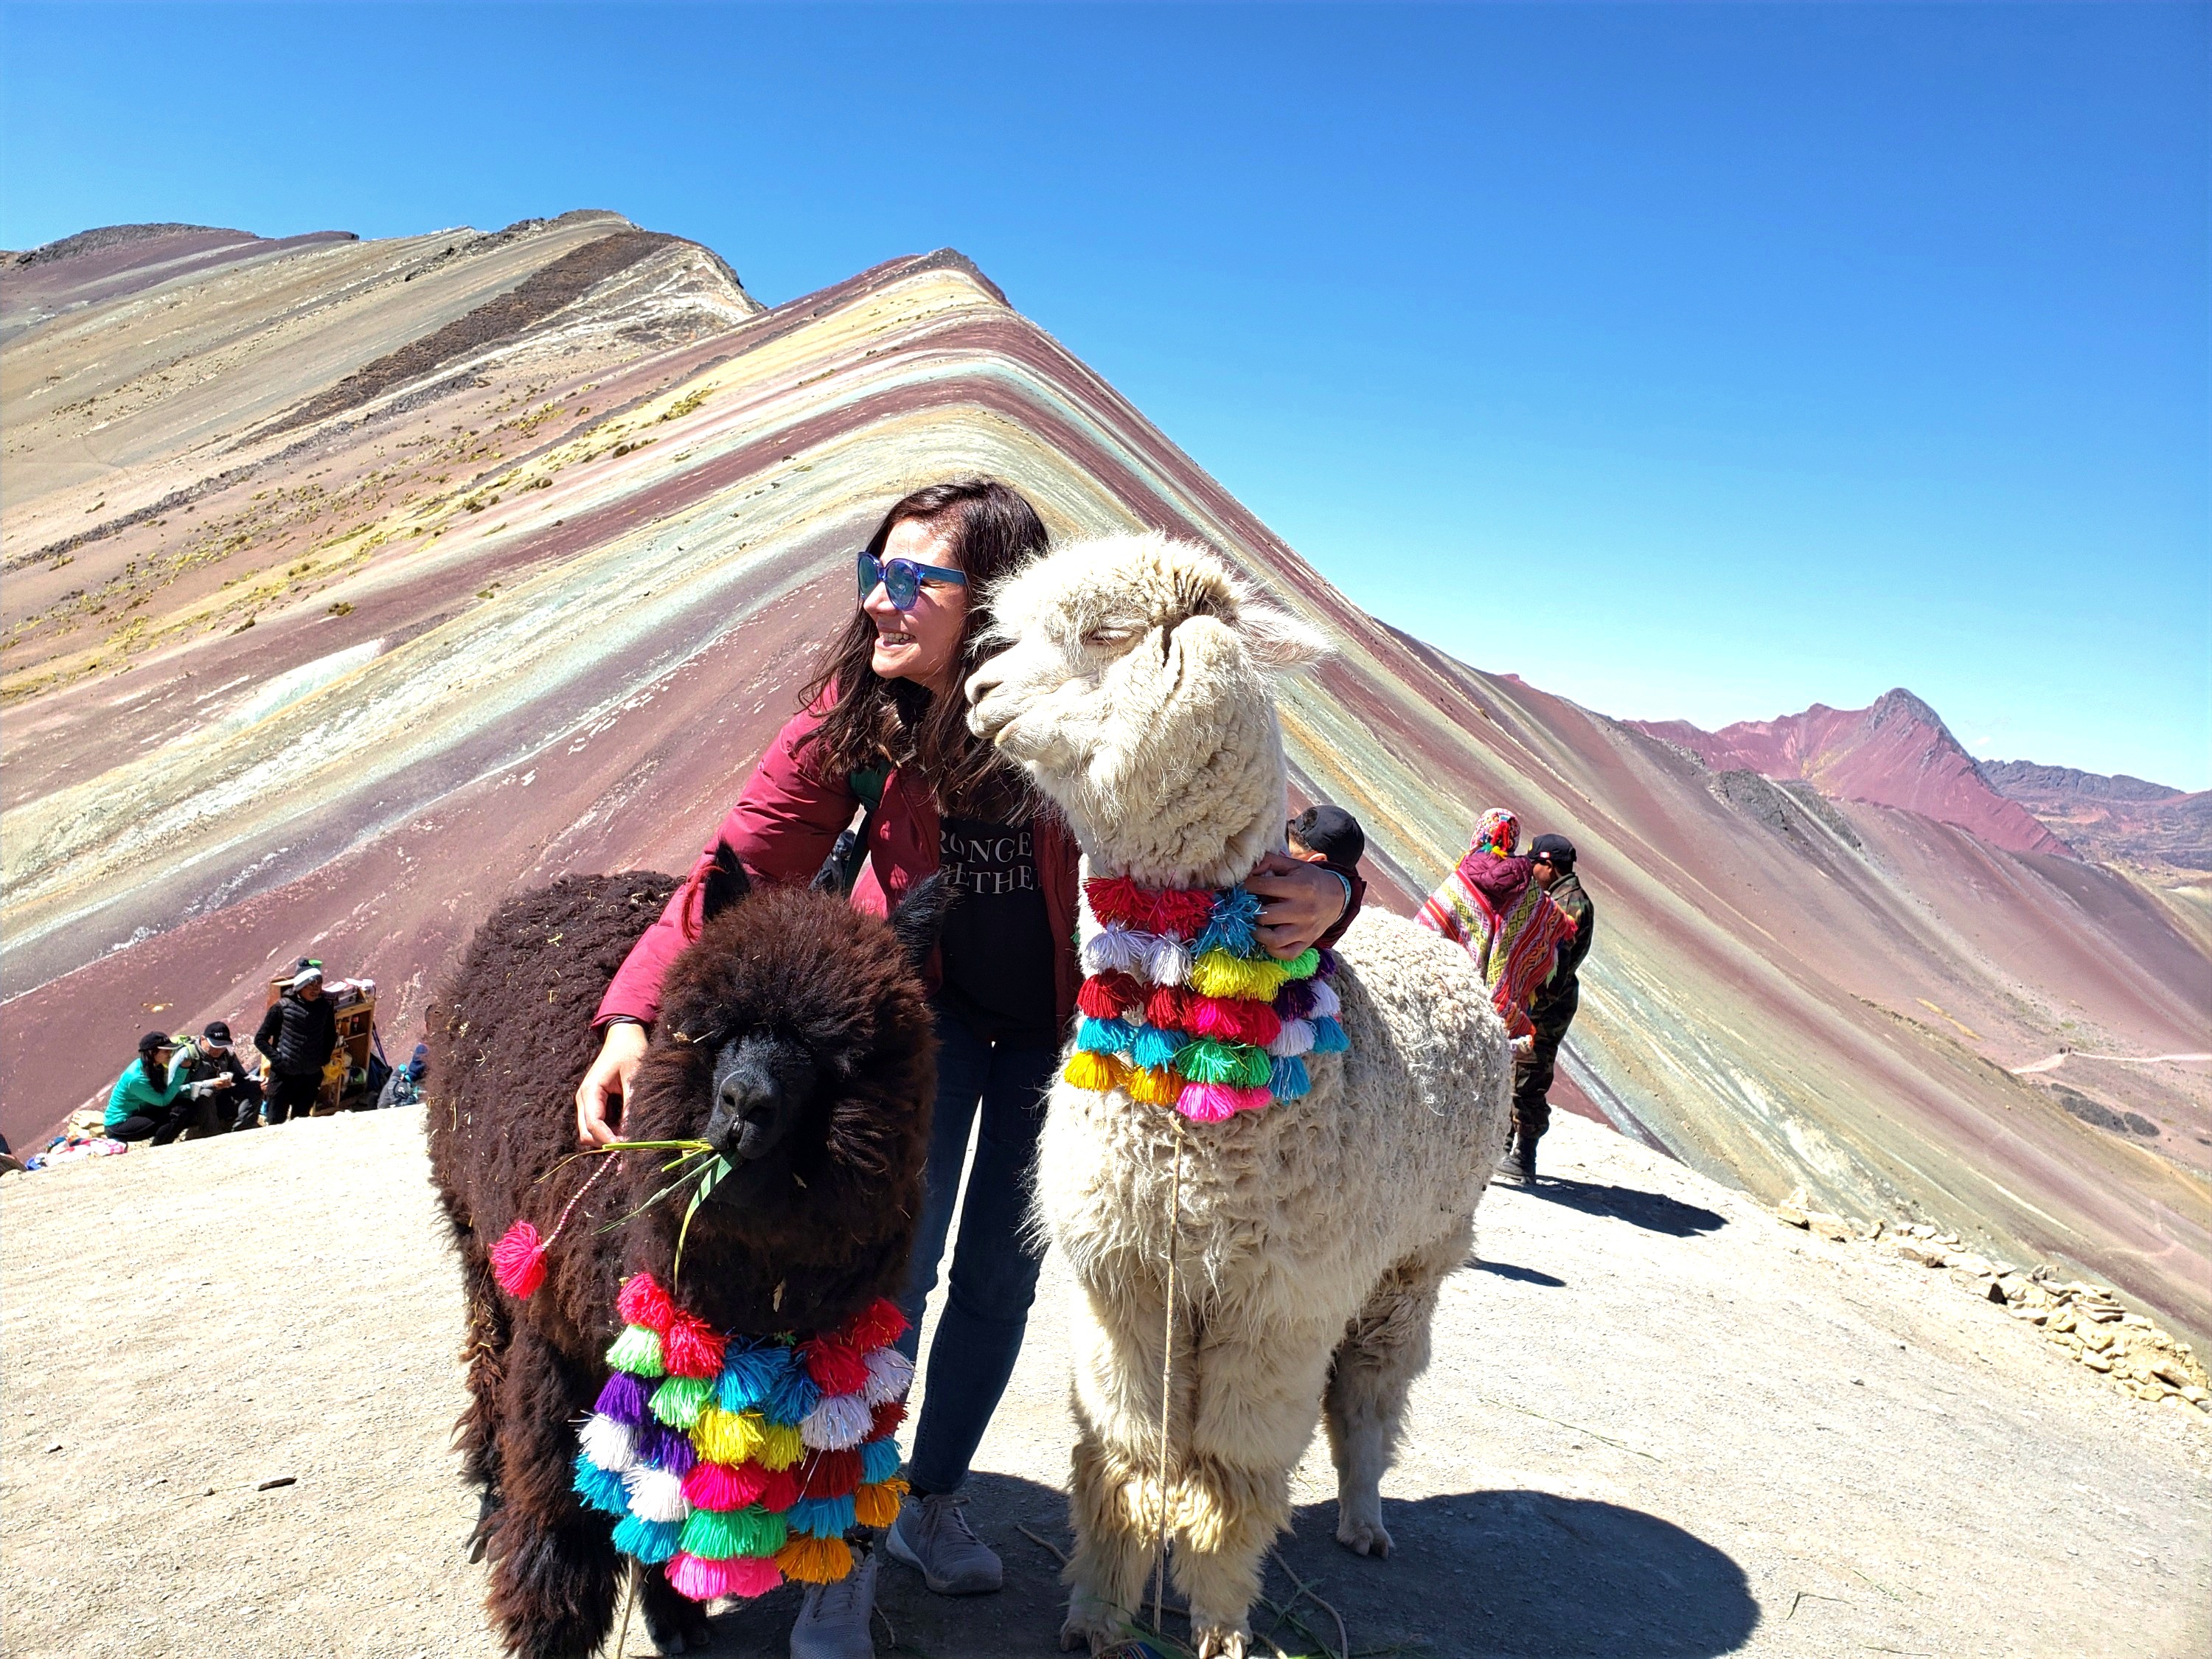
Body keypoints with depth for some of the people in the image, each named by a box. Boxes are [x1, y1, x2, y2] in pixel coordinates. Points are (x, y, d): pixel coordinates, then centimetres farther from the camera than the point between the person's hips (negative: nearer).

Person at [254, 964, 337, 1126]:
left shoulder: (325, 1007, 1)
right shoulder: (282, 1007, -9)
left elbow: (331, 1037, 17)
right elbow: (260, 1039, -3)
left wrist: (324, 1060, 7)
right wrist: (277, 1059, -11)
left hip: (312, 1076, 3)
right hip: (283, 1075, -3)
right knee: (275, 1122, 3)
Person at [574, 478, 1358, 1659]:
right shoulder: (852, 718, -21)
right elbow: (740, 866, -23)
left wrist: (1320, 894, -45)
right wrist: (635, 1013, -36)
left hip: (1058, 1024, 1)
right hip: (924, 1004, 0)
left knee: (1002, 1273, 10)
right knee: (893, 1266, -7)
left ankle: (931, 1505, 34)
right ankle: (843, 1556, 13)